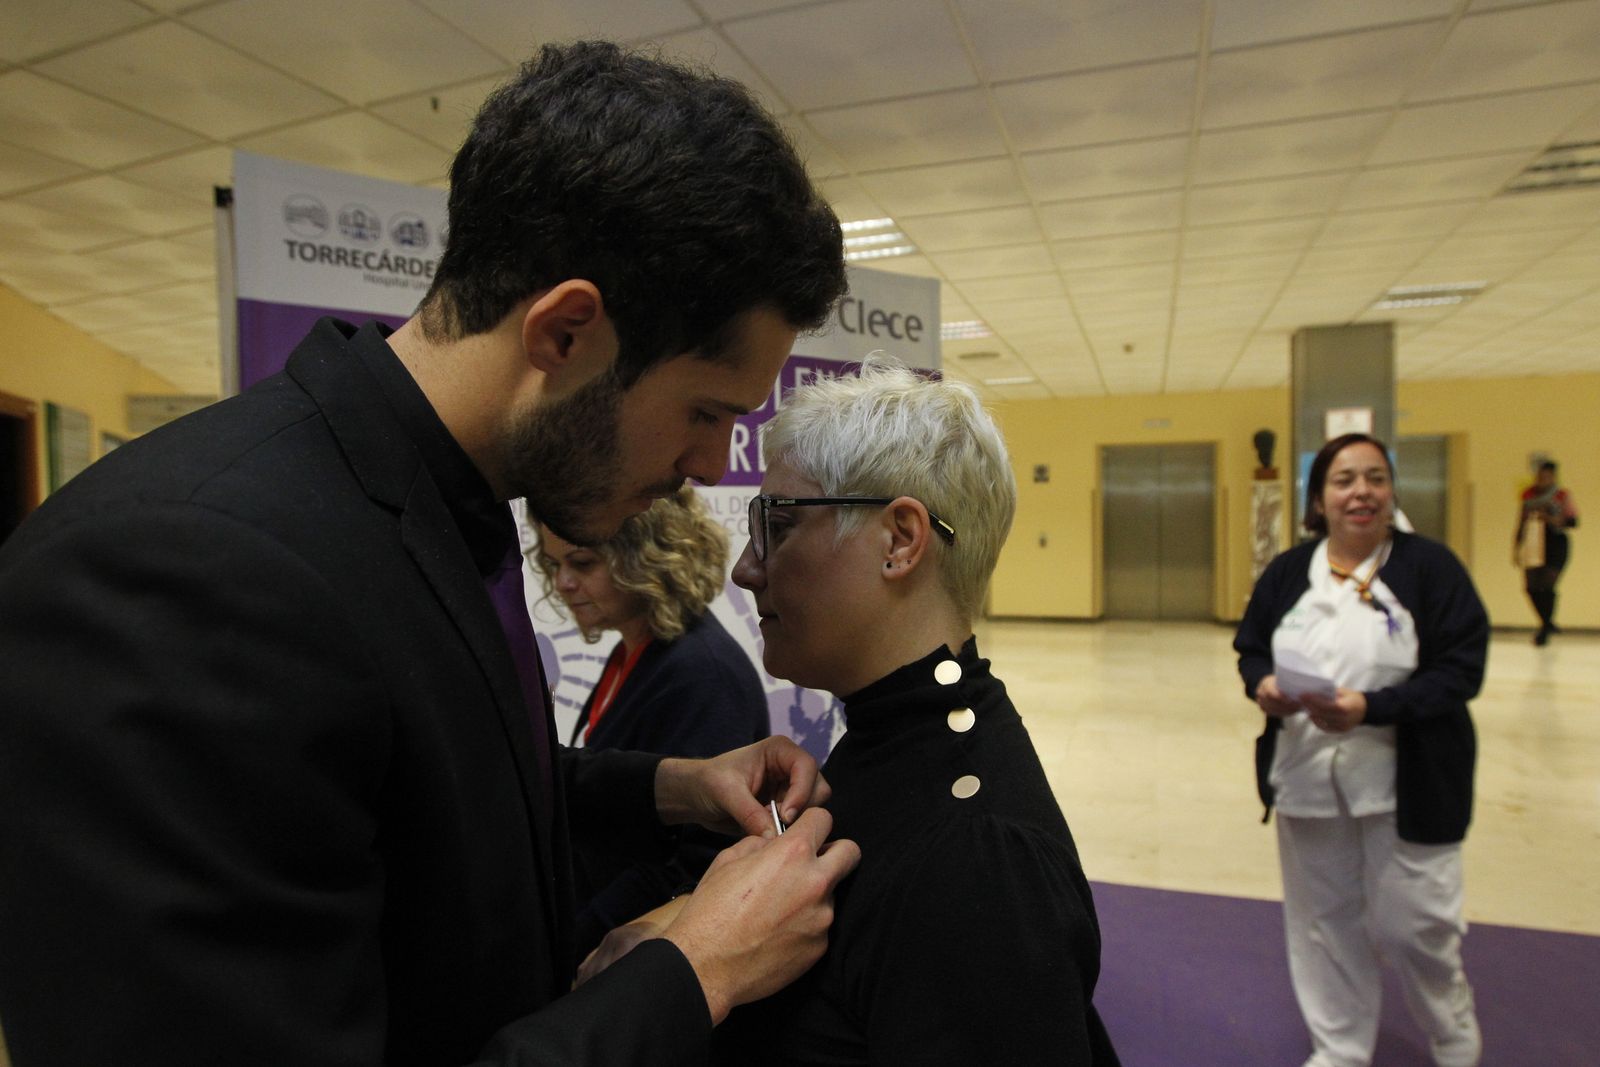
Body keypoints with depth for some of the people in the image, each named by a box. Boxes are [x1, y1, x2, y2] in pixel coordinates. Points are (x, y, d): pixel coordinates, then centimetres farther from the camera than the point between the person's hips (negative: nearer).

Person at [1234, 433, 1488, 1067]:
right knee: (1323, 919, 14)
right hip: (1307, 776, 4)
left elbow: (1462, 669, -13)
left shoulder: (1429, 566, -8)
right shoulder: (1287, 573, 3)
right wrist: (1262, 684, -13)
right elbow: (1251, 649, 10)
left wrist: (1371, 707, -25)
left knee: (1410, 923, 6)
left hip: (1406, 782, -3)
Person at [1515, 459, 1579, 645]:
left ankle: (1544, 629, 3)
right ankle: (1547, 623, 26)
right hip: (1532, 546, 4)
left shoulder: (1561, 496, -2)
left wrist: (1550, 519, -21)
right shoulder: (1528, 495, 10)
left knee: (1547, 586, -10)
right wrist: (1517, 546, 17)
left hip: (1555, 544, -4)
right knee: (1532, 587, 4)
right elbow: (1521, 521, 17)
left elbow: (1572, 520, -5)